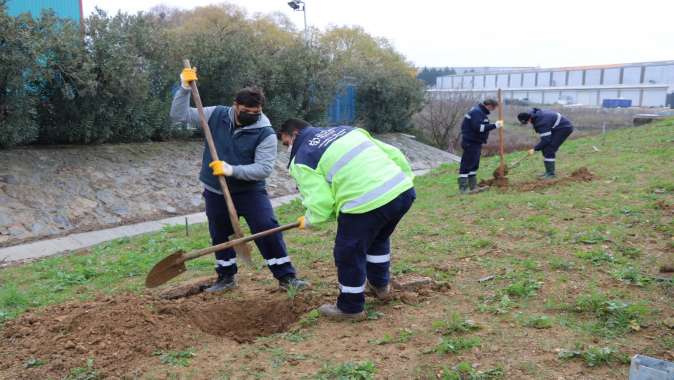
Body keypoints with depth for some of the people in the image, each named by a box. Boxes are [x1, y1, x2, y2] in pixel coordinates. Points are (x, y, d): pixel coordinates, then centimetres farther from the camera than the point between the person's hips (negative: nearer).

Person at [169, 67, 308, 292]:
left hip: (250, 191, -3)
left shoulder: (265, 133, -16)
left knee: (268, 231, -11)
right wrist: (185, 88, -16)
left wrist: (232, 170, -33)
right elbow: (179, 115, -2)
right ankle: (226, 277, 33)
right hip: (216, 192, 3)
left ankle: (286, 276, 2)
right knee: (220, 236, 14)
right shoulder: (216, 115, -6)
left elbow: (264, 169, -23)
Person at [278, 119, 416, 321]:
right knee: (379, 238, 33)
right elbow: (393, 153, 19)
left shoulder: (302, 159, 4)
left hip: (366, 204, -8)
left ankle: (351, 307, 29)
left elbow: (320, 202, -5)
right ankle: (380, 285, 51)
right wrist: (407, 177, 28)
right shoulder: (346, 130, 24)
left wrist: (308, 221, 15)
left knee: (348, 254, 13)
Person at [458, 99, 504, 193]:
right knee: (467, 165, -7)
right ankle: (463, 188, -4)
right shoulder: (476, 112, -18)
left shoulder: (481, 112, 15)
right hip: (471, 143, -11)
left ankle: (473, 186, 23)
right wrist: (494, 125, -25)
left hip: (476, 143, 11)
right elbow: (479, 127, -28)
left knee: (474, 165, 15)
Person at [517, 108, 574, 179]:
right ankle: (548, 172, 13)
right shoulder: (533, 113, -5)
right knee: (545, 148, 7)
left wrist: (535, 149, -18)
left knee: (549, 149, -16)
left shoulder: (541, 122, -32)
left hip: (564, 128, -10)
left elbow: (545, 140, -26)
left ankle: (551, 173, -11)